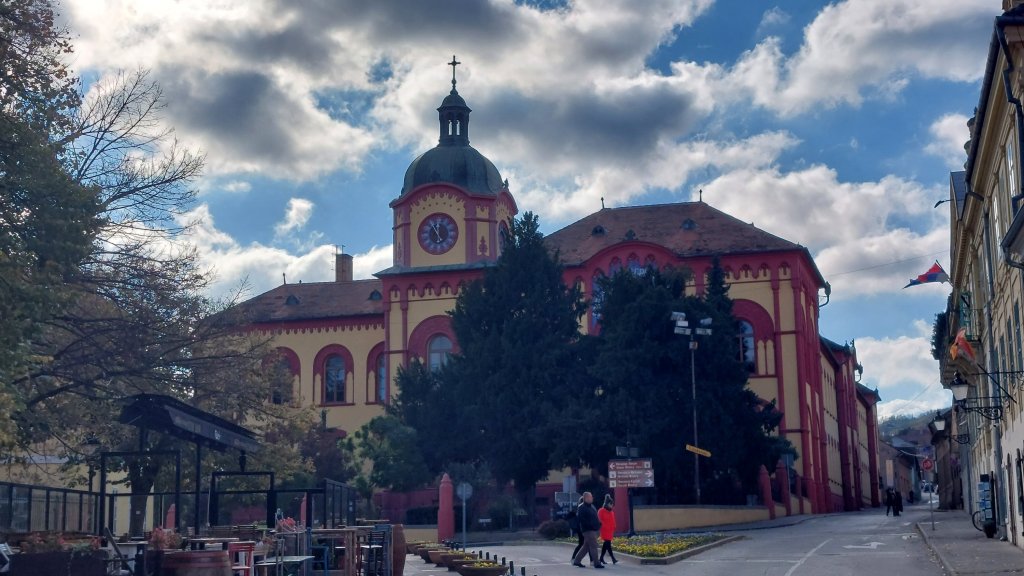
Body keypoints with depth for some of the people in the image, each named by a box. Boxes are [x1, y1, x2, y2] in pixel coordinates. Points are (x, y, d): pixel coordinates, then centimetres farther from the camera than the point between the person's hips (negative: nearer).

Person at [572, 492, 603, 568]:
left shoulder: (592, 506, 18)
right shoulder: (582, 507, -11)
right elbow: (580, 518, -21)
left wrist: (598, 524, 11)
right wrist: (589, 524, -24)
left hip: (593, 530, 10)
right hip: (588, 530, -10)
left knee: (586, 546, 13)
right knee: (593, 546, -9)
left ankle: (576, 561, 19)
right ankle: (596, 563, -5)